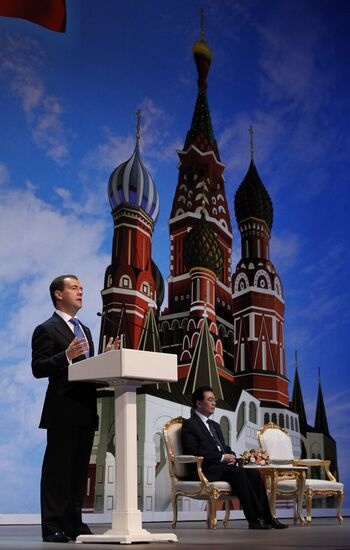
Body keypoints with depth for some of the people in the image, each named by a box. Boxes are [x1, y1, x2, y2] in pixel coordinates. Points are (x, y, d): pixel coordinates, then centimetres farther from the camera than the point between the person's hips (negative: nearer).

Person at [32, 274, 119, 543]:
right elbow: (38, 368, -12)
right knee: (57, 468, -3)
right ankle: (53, 527, 3)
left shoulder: (85, 330, 22)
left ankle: (74, 523, 19)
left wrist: (106, 355, 7)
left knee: (80, 468, 11)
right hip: (63, 410, -8)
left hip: (86, 409, 8)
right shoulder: (47, 329, -4)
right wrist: (66, 356, -25)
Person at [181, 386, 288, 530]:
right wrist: (222, 457, -15)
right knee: (238, 472, -32)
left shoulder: (215, 425, 27)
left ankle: (266, 516, -21)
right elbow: (194, 451, -13)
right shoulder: (189, 425, 0)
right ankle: (254, 519, -31)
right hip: (206, 470, -8)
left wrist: (231, 456, 0)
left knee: (254, 473, -17)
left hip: (223, 466, 8)